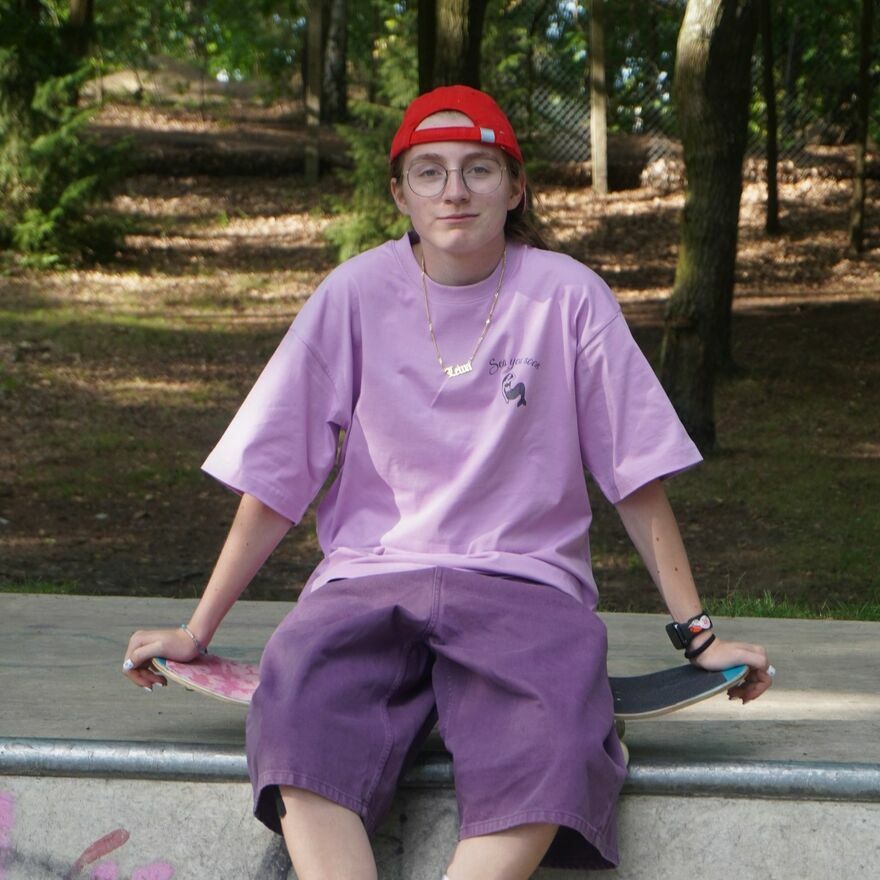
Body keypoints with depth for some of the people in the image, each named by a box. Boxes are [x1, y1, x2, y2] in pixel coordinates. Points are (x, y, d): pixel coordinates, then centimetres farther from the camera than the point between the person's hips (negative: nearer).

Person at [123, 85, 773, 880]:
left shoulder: (567, 298, 0)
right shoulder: (356, 294, 2)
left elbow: (637, 475, 5)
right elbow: (274, 479, 6)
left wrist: (696, 632, 2)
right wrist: (196, 632, 4)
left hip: (524, 580, 0)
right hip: (370, 574, 1)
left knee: (551, 747, -35)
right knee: (296, 708, -34)